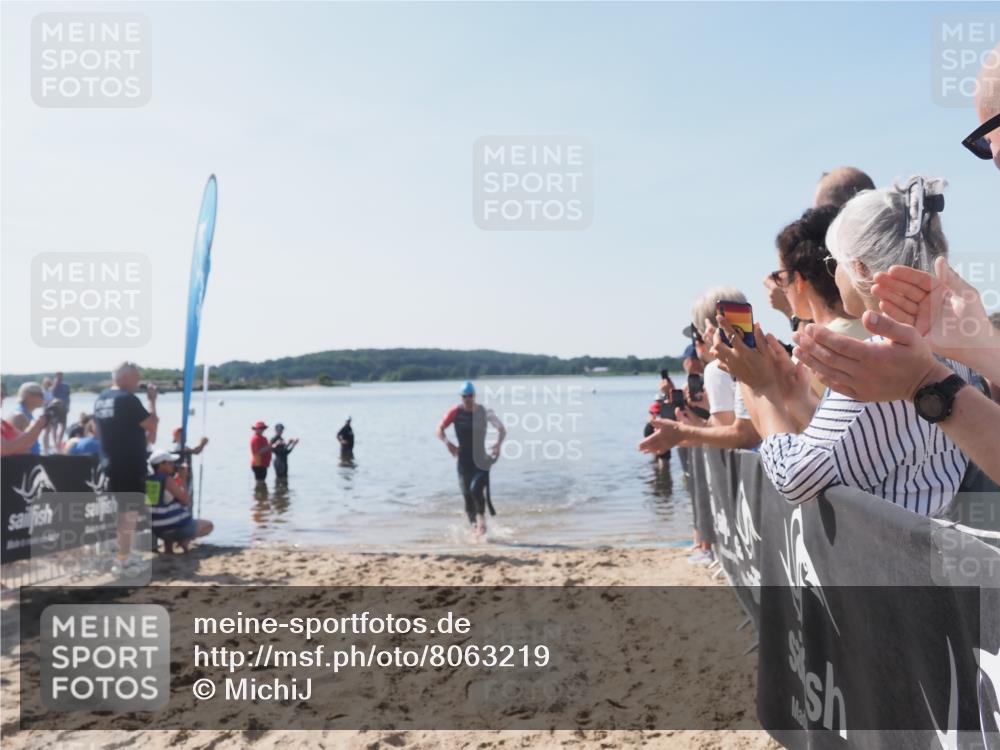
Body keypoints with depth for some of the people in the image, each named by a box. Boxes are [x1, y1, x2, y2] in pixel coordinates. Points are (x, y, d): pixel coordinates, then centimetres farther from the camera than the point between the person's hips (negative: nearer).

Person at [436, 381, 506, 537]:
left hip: (481, 461, -2)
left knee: (475, 489, -21)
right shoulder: (455, 412, -3)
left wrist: (498, 444, -15)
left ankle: (481, 518, 4)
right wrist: (447, 442, -15)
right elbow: (439, 430, 2)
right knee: (467, 495, 3)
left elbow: (502, 429, 2)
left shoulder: (484, 412, -5)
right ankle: (475, 525, 20)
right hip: (464, 461, 2)